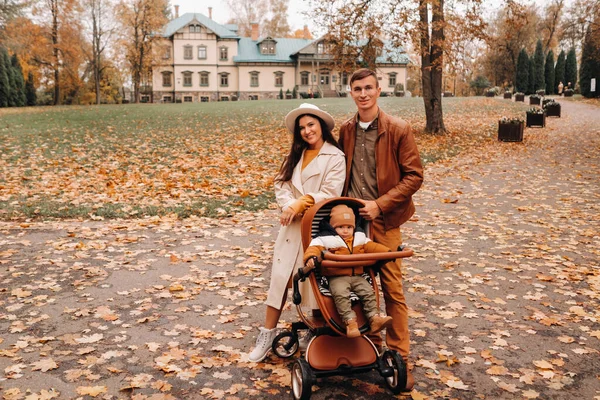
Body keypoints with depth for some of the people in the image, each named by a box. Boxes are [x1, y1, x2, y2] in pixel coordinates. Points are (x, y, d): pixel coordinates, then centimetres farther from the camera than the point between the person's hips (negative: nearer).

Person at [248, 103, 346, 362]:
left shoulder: (335, 157, -6)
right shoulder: (295, 155, 15)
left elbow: (330, 194, -15)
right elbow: (281, 184, 5)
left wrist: (300, 204, -17)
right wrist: (290, 206, -14)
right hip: (291, 226, 5)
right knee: (279, 278, 4)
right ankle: (268, 334, 13)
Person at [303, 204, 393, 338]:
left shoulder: (360, 238, 17)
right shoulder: (326, 239, 0)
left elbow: (372, 247, 20)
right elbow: (314, 247, -11)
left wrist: (388, 252, 8)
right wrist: (311, 258, -34)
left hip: (357, 276, 5)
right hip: (337, 277, -4)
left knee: (369, 292, -13)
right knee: (341, 294, -30)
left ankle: (374, 319, -9)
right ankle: (350, 321, -29)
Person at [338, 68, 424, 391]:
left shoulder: (398, 130, -7)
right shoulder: (346, 130, 7)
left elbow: (414, 175, -9)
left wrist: (380, 205, -15)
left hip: (383, 220, -4)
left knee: (392, 289, 1)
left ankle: (399, 358, 12)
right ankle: (371, 344, 29)